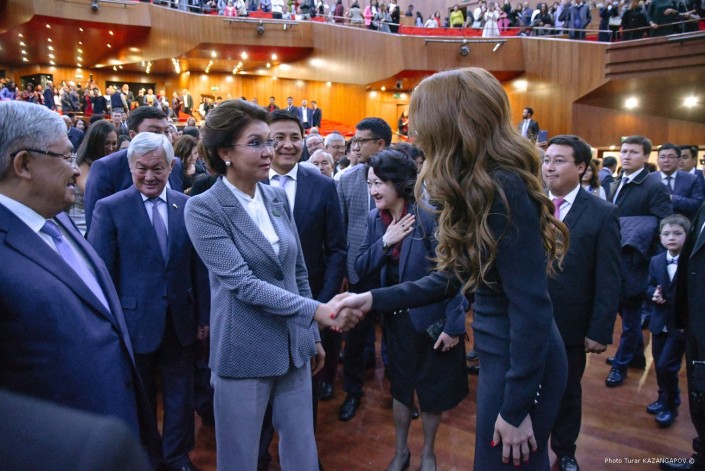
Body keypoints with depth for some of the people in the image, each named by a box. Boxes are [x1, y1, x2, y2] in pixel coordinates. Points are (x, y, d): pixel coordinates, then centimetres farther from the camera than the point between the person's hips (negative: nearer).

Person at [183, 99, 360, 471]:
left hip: (293, 348, 5)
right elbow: (242, 283, -21)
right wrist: (317, 311, -26)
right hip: (244, 353, -5)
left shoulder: (278, 198, 5)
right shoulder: (203, 208, -12)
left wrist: (313, 334, 13)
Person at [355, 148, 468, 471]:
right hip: (396, 317, 4)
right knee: (400, 386, 19)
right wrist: (385, 242, -19)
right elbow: (361, 269, -3)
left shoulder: (429, 215, -20)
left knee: (432, 391, 14)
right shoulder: (375, 218, -2)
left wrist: (454, 324, -19)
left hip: (433, 317, -4)